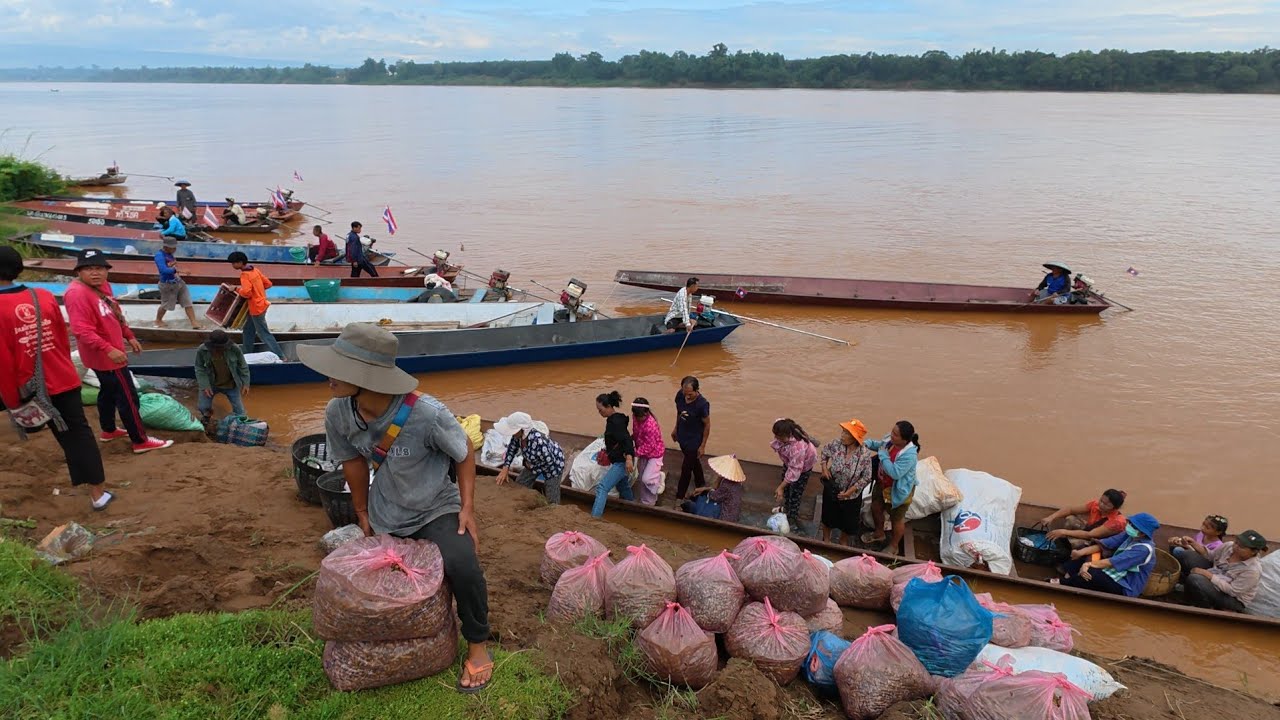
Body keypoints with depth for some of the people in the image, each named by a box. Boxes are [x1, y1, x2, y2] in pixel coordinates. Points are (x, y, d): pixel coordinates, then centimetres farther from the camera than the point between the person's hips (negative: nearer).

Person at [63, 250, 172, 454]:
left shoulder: (103, 285, 5)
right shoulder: (77, 293, -25)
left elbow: (115, 315, 17)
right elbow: (81, 329, -30)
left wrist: (129, 336, 15)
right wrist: (108, 349, -35)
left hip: (110, 353, 11)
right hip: (105, 356, -11)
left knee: (109, 391, 26)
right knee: (129, 398, -4)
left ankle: (108, 431, 44)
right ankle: (141, 441, 5)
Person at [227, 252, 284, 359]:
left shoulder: (245, 275, -19)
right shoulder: (255, 270, 7)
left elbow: (246, 293, -30)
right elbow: (268, 284, 10)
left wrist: (237, 289, -13)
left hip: (256, 308, -9)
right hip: (260, 304, 9)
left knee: (264, 333, -2)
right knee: (248, 331, 18)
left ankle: (280, 356, -2)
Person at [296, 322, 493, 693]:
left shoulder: (427, 413, -34)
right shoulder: (337, 414, -20)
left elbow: (464, 453, -15)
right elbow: (353, 461, 0)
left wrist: (467, 507, -17)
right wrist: (363, 513, 9)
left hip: (438, 508, -5)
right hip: (386, 515, 5)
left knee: (462, 567, -29)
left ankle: (478, 644, -4)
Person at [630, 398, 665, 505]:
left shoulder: (650, 425, -35)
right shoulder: (636, 418, -11)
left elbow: (649, 445, -28)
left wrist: (636, 452, -26)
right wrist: (631, 439, -8)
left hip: (654, 453, -7)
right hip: (643, 453, 7)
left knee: (647, 479, -15)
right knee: (641, 479, 13)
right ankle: (643, 501, 30)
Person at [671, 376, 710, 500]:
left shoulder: (702, 404, -30)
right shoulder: (680, 395, -14)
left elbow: (707, 425, -17)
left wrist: (703, 446, -11)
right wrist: (676, 428, 17)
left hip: (694, 441, -6)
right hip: (682, 437, 6)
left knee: (686, 468, 4)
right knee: (694, 462, 26)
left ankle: (679, 497, 22)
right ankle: (701, 484, 50)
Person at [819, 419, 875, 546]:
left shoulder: (865, 454, -26)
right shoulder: (836, 444, -19)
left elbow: (867, 477, -17)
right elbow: (824, 452, 3)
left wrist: (851, 490, -21)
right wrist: (824, 468, -9)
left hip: (851, 495, -2)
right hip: (831, 490, 2)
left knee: (848, 522, 20)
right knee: (828, 517, 24)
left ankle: (845, 545, 49)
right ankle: (825, 541, 51)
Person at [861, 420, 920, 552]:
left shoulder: (909, 455, -38)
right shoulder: (890, 439, -16)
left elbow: (895, 473, -40)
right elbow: (880, 445, 7)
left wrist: (883, 455, -33)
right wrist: (868, 443, -13)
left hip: (899, 491, -8)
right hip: (882, 485, 8)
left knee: (897, 519, 17)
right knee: (876, 508, 27)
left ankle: (893, 546, 41)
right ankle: (879, 533, 55)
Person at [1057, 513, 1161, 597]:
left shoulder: (1144, 548, -22)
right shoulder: (1130, 535, 3)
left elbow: (1112, 562, -27)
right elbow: (1103, 545, -2)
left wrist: (1089, 564, -24)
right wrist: (1081, 552, -16)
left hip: (1124, 587, -9)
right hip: (1115, 574, 9)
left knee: (1090, 573, -33)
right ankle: (1066, 578, -14)